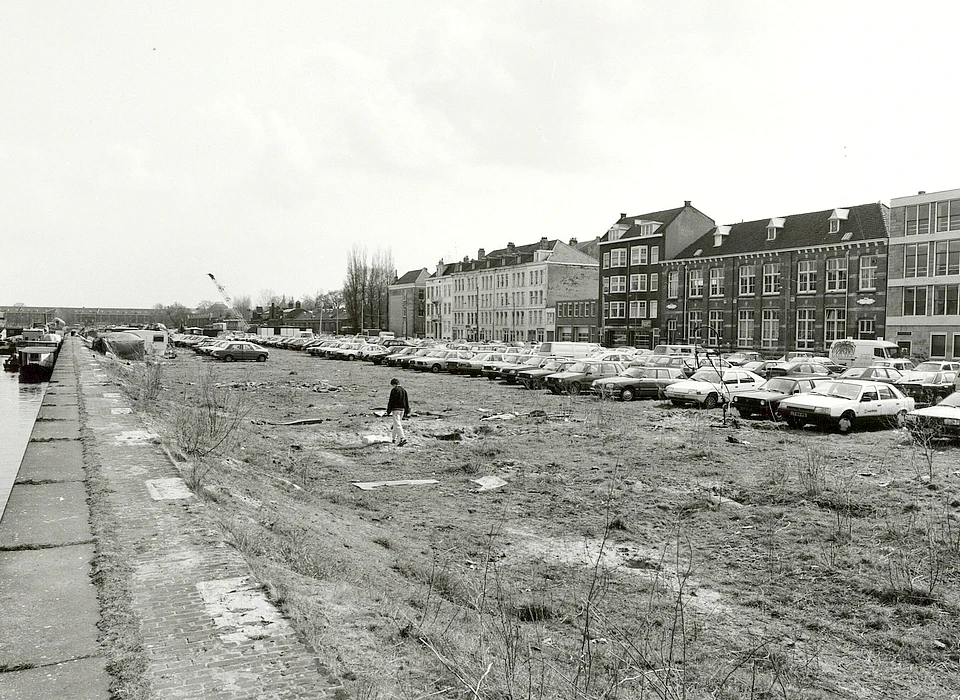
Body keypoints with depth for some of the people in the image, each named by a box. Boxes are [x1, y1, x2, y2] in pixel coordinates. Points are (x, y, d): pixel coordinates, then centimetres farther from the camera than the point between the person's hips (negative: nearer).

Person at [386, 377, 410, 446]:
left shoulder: (394, 390, -10)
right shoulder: (404, 390, 12)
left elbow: (391, 401, -12)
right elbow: (406, 401, 14)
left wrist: (388, 411, -8)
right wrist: (407, 411, 18)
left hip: (395, 409, -8)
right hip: (402, 409, 8)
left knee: (397, 425, -11)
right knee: (396, 424, 19)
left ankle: (403, 438, -23)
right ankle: (394, 438, 28)